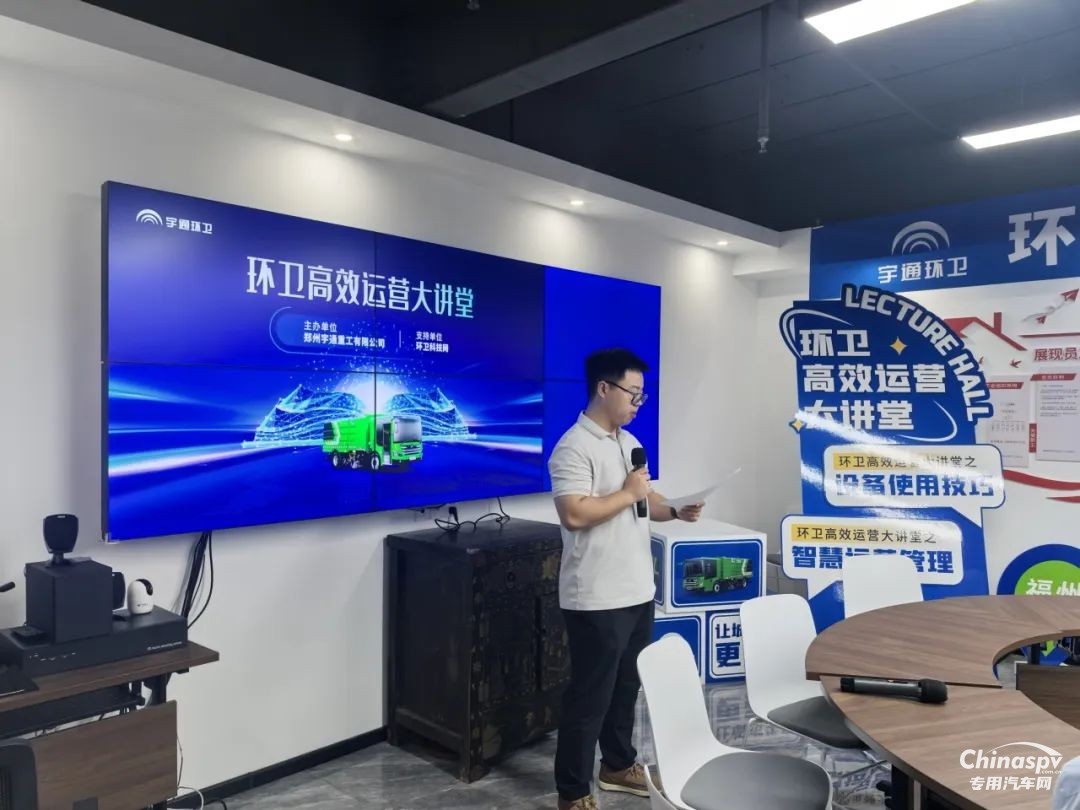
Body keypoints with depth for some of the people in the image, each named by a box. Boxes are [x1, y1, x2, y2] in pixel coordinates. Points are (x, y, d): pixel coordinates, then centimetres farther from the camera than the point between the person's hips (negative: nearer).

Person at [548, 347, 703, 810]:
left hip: (637, 590, 9)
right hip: (596, 599, -9)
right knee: (590, 695, 3)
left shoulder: (629, 442, 12)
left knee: (627, 685, 22)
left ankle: (618, 765, 40)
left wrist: (676, 512, 1)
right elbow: (574, 514, -28)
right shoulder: (574, 447, -18)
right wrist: (628, 493, -19)